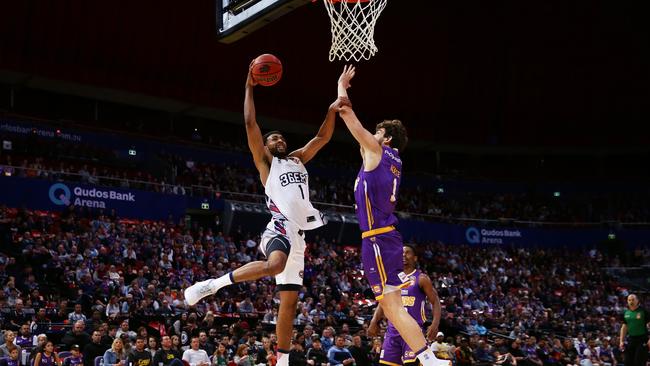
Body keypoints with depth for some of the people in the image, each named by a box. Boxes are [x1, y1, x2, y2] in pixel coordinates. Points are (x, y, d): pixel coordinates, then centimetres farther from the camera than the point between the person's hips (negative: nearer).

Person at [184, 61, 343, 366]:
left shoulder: (298, 159, 25)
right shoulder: (265, 162, 8)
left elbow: (323, 137, 23)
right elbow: (250, 124, -1)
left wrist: (333, 108, 10)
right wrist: (249, 87, 2)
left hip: (297, 234, 7)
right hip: (280, 227, -7)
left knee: (289, 301, 6)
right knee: (274, 265, -40)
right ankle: (213, 284, -27)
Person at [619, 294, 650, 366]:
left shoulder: (643, 311, -7)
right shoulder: (626, 313, 9)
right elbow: (624, 327, 17)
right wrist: (621, 341, 12)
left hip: (642, 340, -5)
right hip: (631, 339, 5)